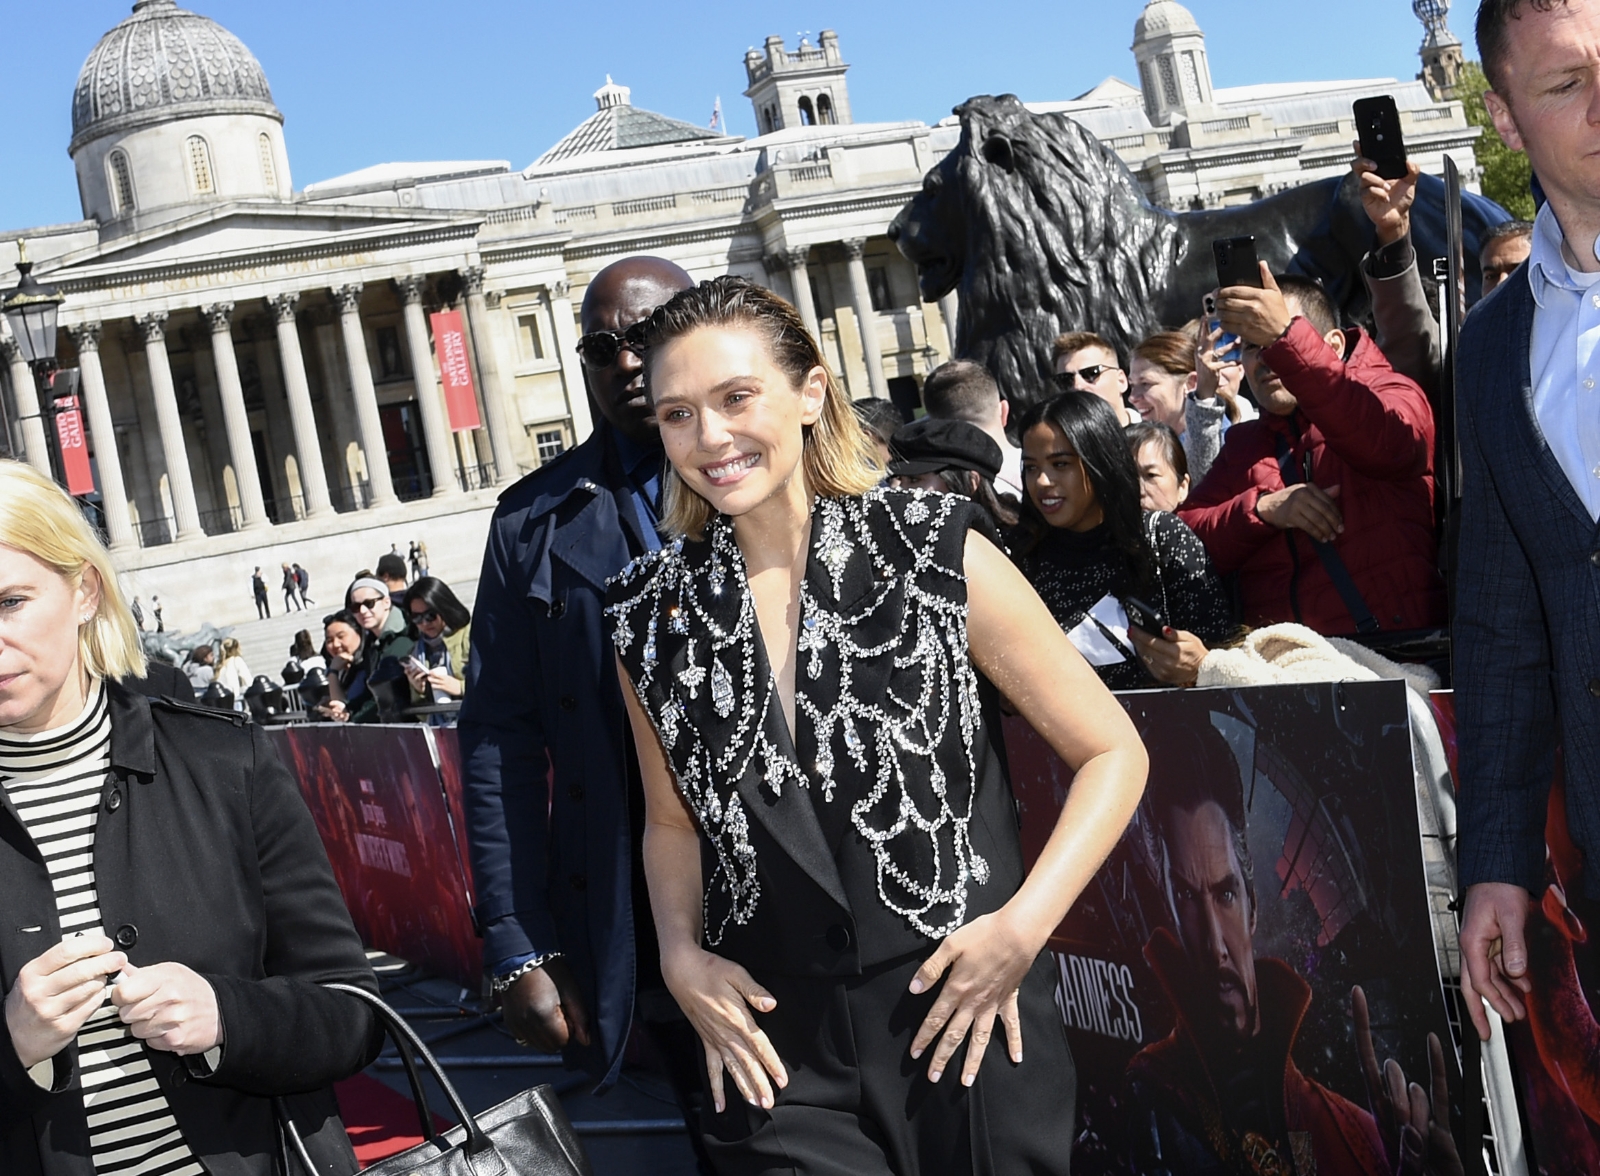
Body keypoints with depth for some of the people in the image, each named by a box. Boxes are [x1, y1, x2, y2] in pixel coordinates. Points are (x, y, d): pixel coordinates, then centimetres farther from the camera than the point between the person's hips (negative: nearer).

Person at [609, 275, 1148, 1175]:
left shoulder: (938, 552, -8)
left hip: (963, 1022, -1)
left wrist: (1023, 926, -12)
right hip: (776, 1044, 2)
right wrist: (681, 956, 0)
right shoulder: (651, 613, 1)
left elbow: (1112, 753, -2)